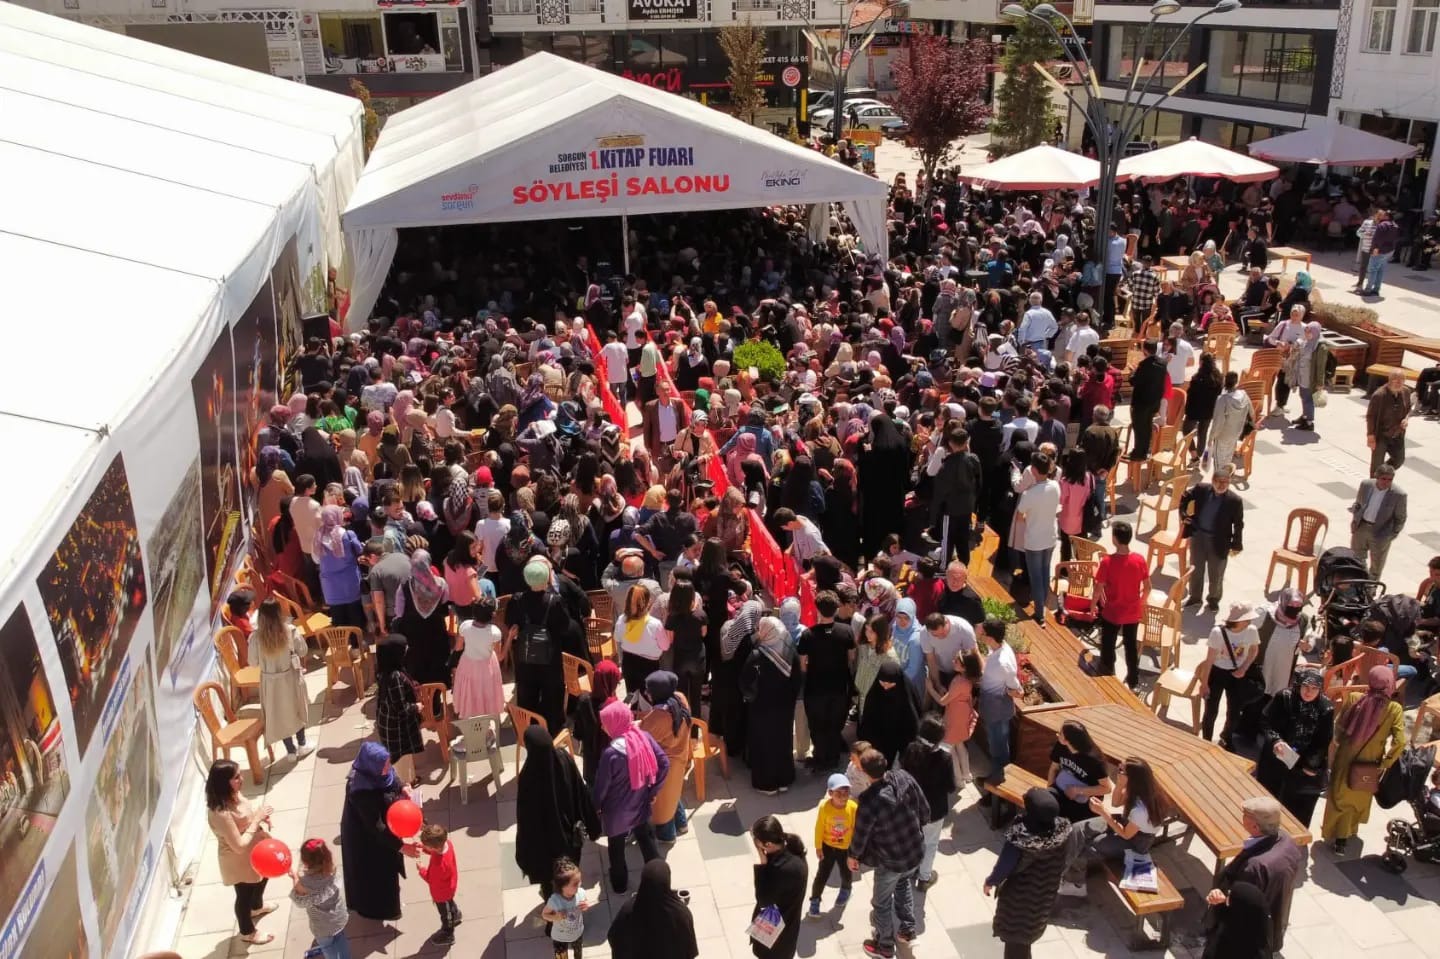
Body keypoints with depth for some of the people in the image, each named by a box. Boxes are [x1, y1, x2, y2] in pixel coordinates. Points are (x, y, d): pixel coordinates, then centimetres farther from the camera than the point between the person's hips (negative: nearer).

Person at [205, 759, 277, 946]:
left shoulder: (233, 795, -14)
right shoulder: (220, 813, -39)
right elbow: (239, 846, -33)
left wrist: (260, 816, -11)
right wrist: (257, 820, -30)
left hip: (255, 849, 8)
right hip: (239, 860, -8)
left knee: (262, 878, 33)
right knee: (244, 894, 18)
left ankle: (257, 907, 64)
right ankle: (247, 932, 44)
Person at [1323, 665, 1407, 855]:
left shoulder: (1354, 698, -15)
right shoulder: (1395, 709, -18)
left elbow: (1338, 726, -8)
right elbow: (1399, 742, -21)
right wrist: (1385, 764, -9)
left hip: (1346, 758, 1)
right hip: (1370, 765, -1)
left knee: (1340, 795, 21)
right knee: (1358, 798, 23)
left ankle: (1334, 833, 35)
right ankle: (1348, 831, 37)